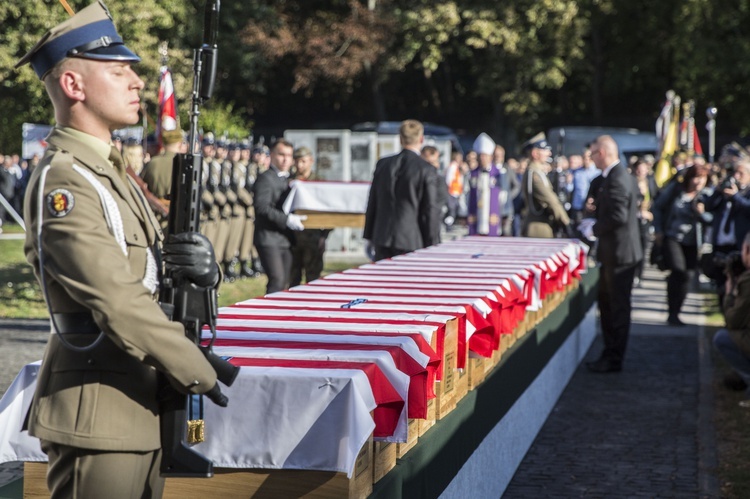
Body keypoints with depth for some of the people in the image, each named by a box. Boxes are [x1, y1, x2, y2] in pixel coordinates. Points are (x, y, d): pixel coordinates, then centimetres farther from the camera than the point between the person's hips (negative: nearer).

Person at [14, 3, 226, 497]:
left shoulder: (111, 173, 15)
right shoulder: (63, 182, -16)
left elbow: (148, 277, 17)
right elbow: (118, 302, -23)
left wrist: (201, 269, -7)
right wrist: (201, 376, -15)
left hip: (141, 413, 9)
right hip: (97, 416, -9)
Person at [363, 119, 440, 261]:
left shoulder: (383, 164, 5)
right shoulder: (426, 170, -8)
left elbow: (372, 203, 11)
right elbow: (430, 210, -7)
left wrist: (368, 237, 18)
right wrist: (432, 247, -1)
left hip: (382, 239, 4)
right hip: (410, 241, -4)